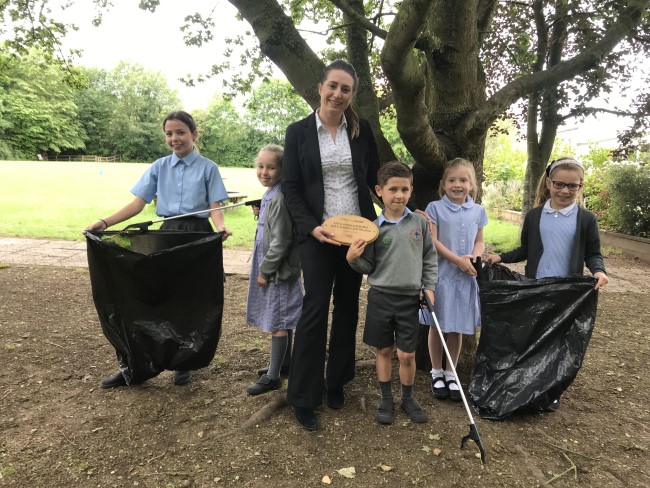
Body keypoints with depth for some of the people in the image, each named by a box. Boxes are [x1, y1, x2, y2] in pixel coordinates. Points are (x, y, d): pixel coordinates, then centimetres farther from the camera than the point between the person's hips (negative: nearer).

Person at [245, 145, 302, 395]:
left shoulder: (279, 199, -20)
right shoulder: (269, 196, 10)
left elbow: (281, 242, -22)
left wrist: (265, 271, -16)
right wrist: (260, 215, 7)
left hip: (278, 271, -10)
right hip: (269, 268, 10)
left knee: (278, 323, 0)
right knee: (282, 322, 20)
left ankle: (273, 377, 11)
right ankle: (284, 363, 35)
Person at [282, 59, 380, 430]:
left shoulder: (361, 130, 6)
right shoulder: (299, 131, 0)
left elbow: (375, 176, 11)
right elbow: (291, 187, -2)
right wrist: (312, 227, -14)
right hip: (318, 234, -3)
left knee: (348, 308, 11)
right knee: (315, 309, -4)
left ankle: (336, 382, 28)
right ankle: (303, 398, 10)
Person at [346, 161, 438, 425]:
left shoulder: (420, 222, -1)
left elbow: (430, 258, 8)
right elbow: (368, 267, -2)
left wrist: (429, 287, 2)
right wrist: (352, 258, -20)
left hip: (410, 298, 1)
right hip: (381, 297, 0)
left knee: (407, 354, 6)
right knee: (384, 350, 13)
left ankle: (408, 398, 31)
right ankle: (386, 398, 31)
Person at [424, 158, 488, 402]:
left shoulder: (478, 211, 7)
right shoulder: (435, 208, -4)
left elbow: (480, 241, 12)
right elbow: (432, 241, -10)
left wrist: (475, 256, -10)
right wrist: (457, 260, -18)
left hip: (466, 276, 3)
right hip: (441, 274, -3)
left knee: (458, 327, 11)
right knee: (438, 325, 6)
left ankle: (451, 373, 26)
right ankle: (436, 372, 23)